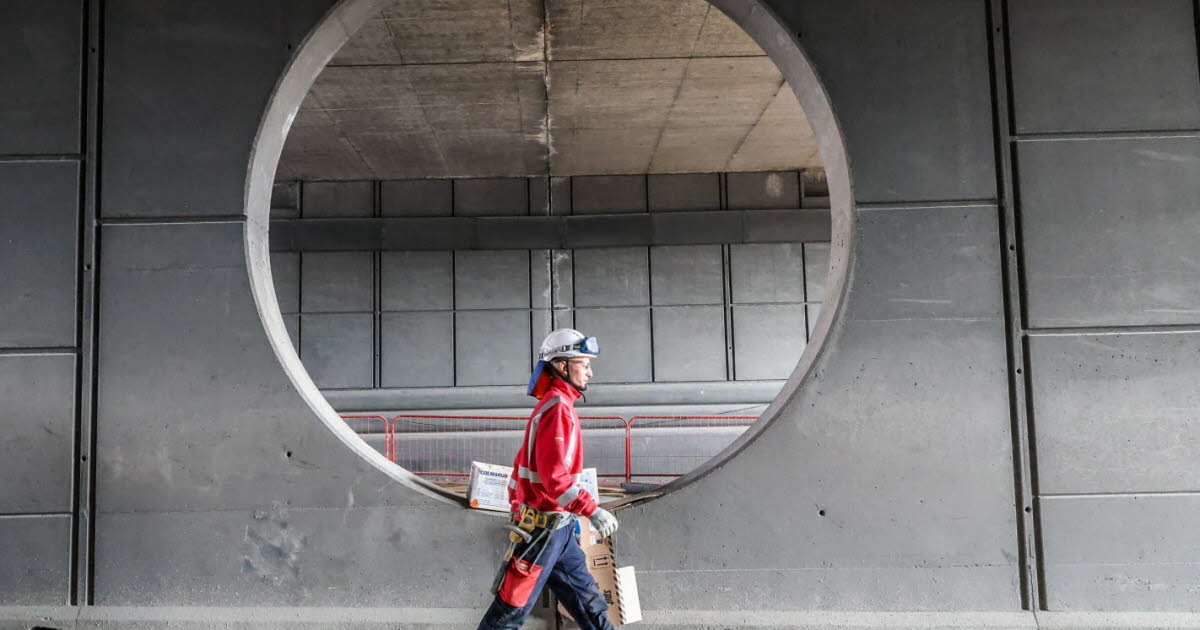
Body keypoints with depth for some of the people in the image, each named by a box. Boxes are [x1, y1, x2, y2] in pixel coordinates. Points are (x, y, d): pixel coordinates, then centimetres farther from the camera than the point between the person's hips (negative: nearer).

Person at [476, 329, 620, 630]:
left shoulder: (550, 406, 13)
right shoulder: (558, 408, -17)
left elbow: (522, 464, 19)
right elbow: (554, 476, -26)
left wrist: (518, 509, 23)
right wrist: (592, 511, -26)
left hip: (557, 528, 10)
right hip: (543, 528, -10)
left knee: (587, 598, 13)